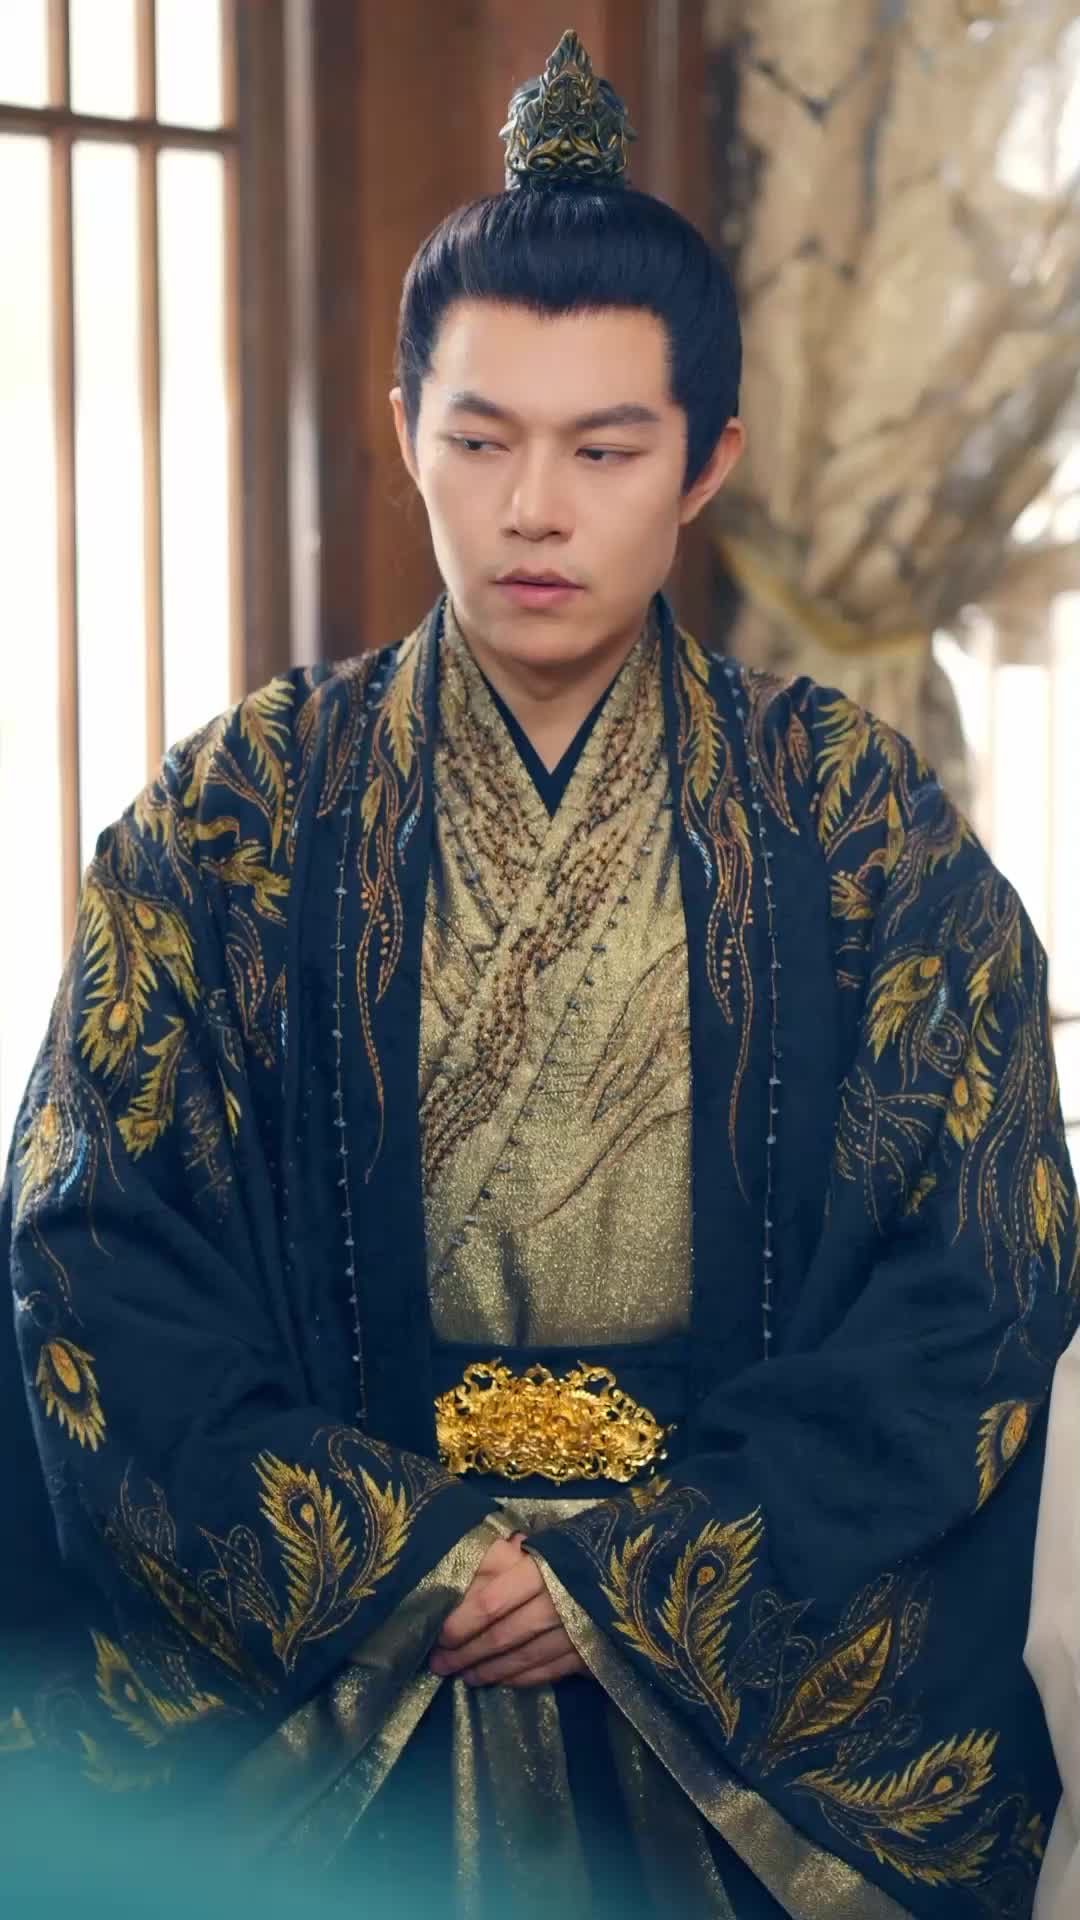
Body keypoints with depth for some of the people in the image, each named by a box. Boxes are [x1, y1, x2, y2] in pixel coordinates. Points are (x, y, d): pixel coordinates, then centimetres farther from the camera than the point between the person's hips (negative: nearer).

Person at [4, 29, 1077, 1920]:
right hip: (319, 1684, 0)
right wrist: (397, 1562, -14)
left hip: (772, 1678, 0)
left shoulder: (862, 821, -2)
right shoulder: (233, 821, -1)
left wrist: (650, 1578, -13)